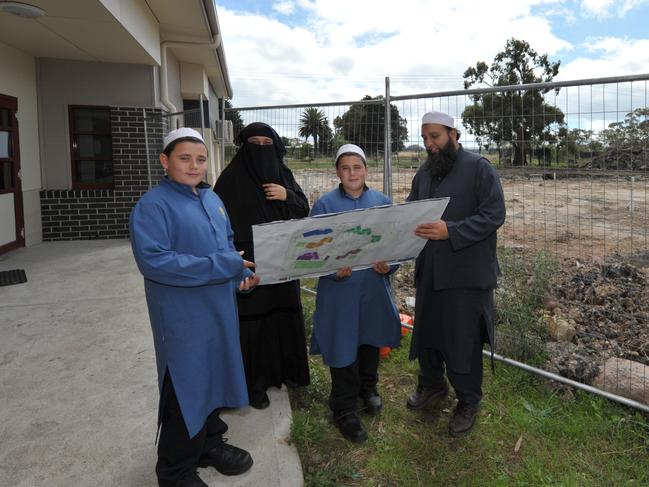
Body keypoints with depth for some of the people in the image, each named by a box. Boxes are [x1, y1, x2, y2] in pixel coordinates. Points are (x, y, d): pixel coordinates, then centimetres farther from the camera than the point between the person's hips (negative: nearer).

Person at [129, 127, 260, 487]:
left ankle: (210, 444, 42)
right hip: (182, 317, -7)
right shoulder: (152, 205, -16)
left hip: (219, 309, 8)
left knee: (214, 378, 20)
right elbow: (153, 261, -27)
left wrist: (241, 272, -1)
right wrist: (223, 266, -26)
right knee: (186, 390, 5)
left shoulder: (211, 198, 8)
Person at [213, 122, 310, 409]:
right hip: (249, 262, -5)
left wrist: (287, 196, -13)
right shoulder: (232, 178, -6)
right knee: (253, 321, 1)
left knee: (285, 315, 14)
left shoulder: (283, 175, 8)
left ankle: (286, 369, 33)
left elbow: (304, 210, 8)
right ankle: (255, 384, 16)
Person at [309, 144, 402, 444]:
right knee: (343, 348, 5)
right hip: (339, 290, -3)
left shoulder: (382, 202, 3)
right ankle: (345, 410, 23)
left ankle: (367, 388, 46)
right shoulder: (324, 205, -6)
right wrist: (332, 269, -24)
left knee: (371, 340, 20)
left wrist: (389, 265, -14)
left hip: (375, 287, 4)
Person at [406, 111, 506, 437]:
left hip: (466, 274, -6)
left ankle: (468, 402, 27)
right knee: (426, 330, 17)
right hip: (429, 271, 6)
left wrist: (450, 231, -27)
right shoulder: (424, 172, 11)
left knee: (463, 340, 5)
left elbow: (494, 215, -16)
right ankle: (432, 384, 41)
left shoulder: (479, 168, -10)